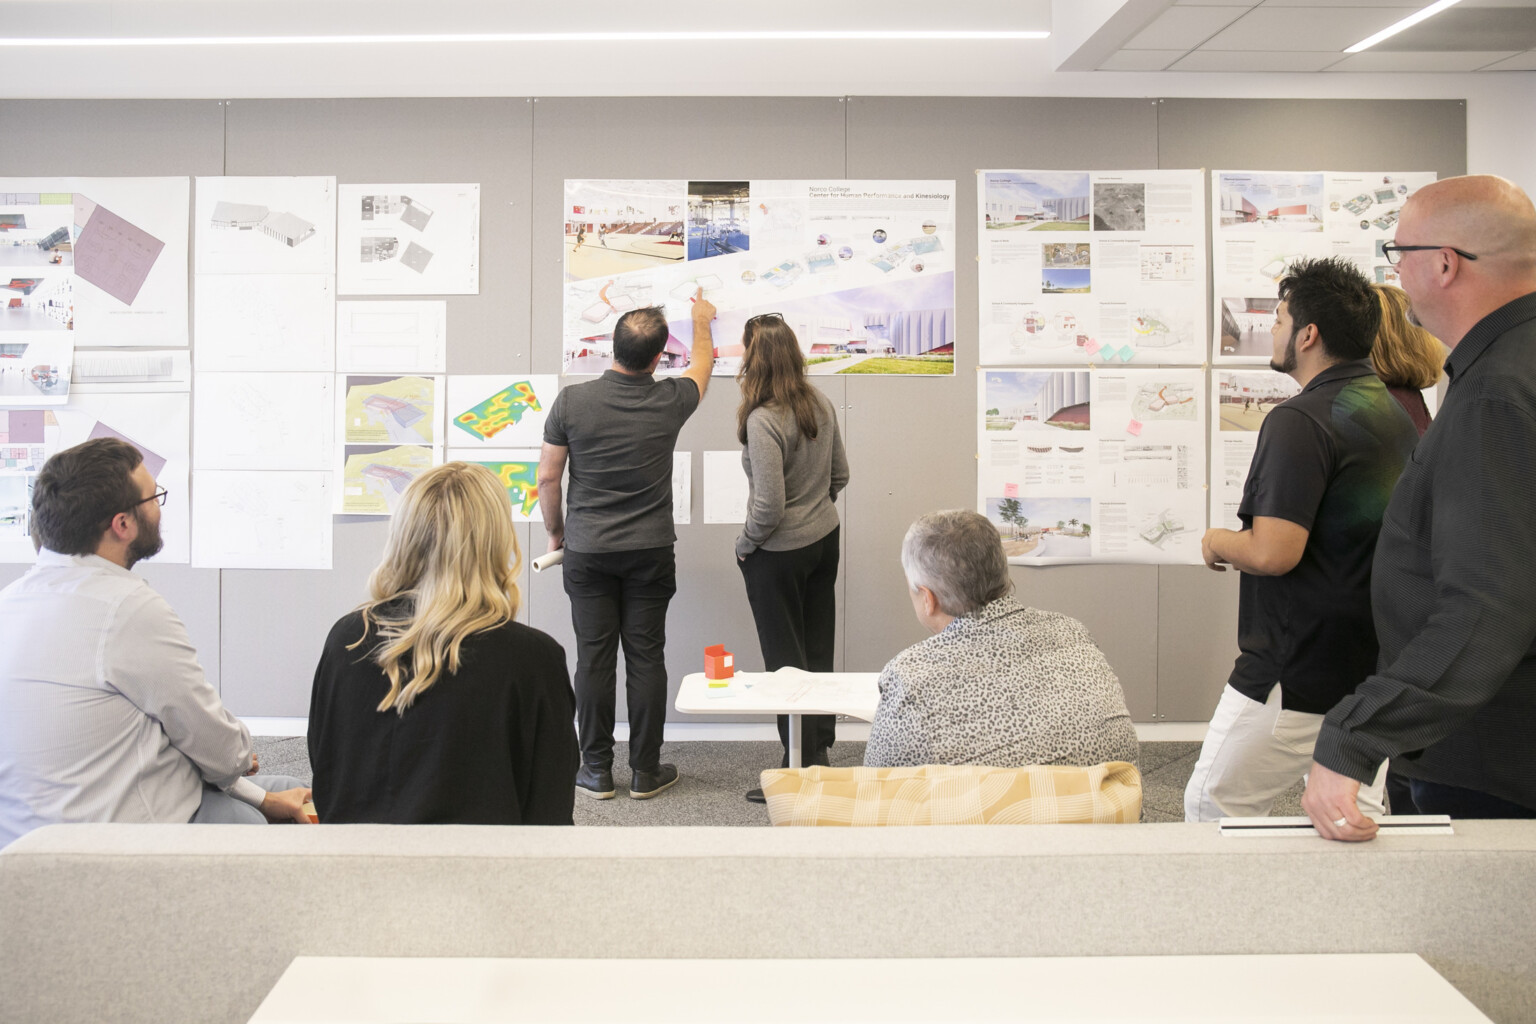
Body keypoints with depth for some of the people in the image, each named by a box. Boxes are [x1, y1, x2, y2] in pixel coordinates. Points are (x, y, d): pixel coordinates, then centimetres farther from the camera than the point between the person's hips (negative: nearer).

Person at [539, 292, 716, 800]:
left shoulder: (572, 401, -10)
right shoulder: (670, 401, -7)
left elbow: (547, 478, -4)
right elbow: (702, 365, 17)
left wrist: (555, 530, 13)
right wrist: (701, 320, 36)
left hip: (587, 552, 0)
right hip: (650, 552, 0)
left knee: (594, 658, 5)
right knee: (646, 657, 6)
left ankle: (596, 771, 12)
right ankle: (645, 771, 12)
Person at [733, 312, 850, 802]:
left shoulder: (762, 420, -25)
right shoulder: (821, 405, -1)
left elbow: (769, 506, -25)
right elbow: (840, 475, 10)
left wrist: (745, 543, -8)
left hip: (779, 554, -8)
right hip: (825, 539, 8)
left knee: (785, 659, 4)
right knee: (818, 651, 17)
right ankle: (821, 753, 29)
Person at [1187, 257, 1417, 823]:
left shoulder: (1301, 420, -18)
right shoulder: (1395, 412, 12)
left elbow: (1273, 553, -25)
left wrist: (1217, 542, -5)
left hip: (1299, 674, -9)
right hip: (1378, 664, 9)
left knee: (1213, 807, 3)